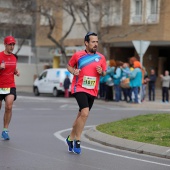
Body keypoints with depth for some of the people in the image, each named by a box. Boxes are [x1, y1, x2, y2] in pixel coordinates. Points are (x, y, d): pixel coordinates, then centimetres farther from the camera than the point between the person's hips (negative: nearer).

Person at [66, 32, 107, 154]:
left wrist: (102, 72, -7)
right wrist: (73, 71, -8)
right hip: (79, 88, -4)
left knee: (81, 115, 12)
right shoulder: (78, 55, -3)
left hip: (92, 91, 4)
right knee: (85, 113, -21)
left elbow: (104, 73, 15)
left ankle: (71, 138, 30)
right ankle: (77, 140, -7)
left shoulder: (101, 58, 5)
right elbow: (69, 65, 12)